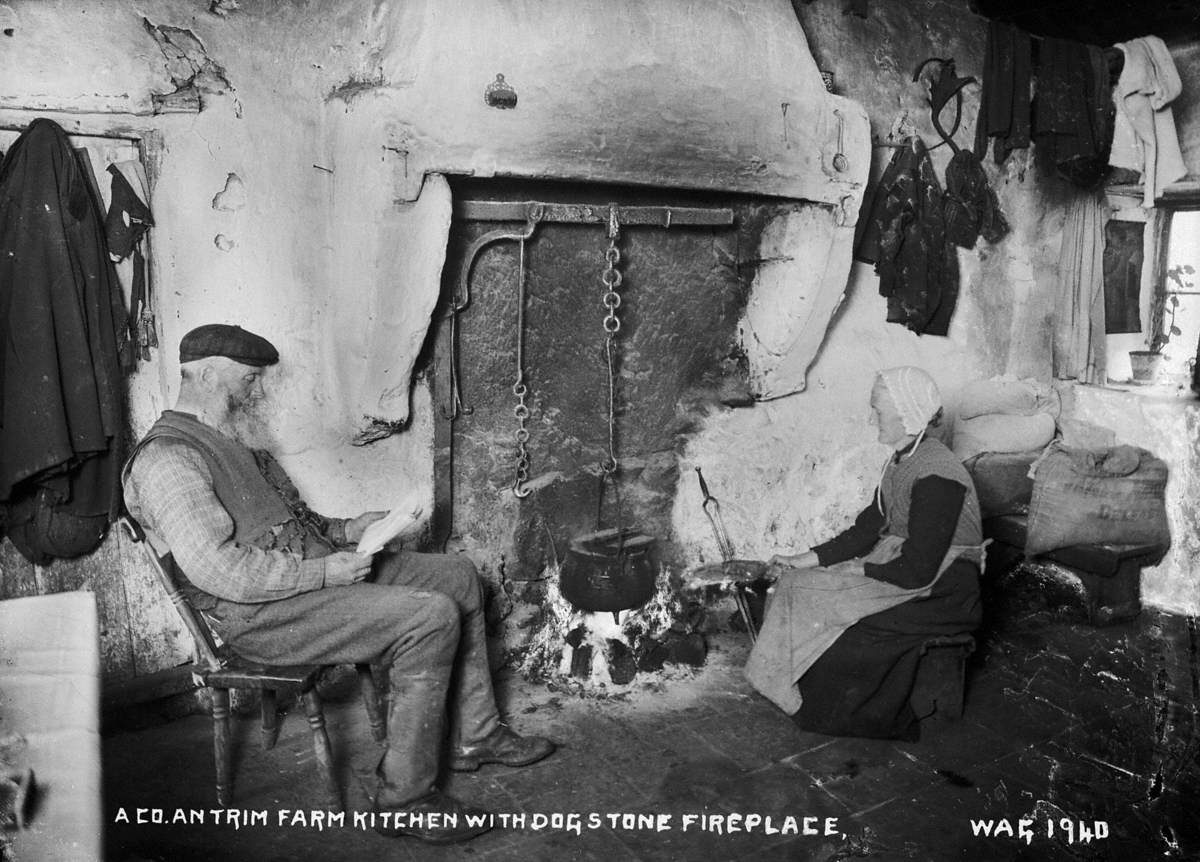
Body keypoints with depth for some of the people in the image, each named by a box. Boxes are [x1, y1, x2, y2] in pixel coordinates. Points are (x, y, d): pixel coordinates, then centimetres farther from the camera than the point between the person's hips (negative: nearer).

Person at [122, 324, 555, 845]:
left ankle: (475, 736, 13)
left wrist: (346, 529, 9)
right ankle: (402, 799, -14)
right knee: (432, 617, -25)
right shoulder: (166, 459, -16)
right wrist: (323, 572, -22)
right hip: (265, 615, -10)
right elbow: (218, 571, -26)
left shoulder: (226, 441, 18)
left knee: (457, 577, 6)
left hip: (318, 572, 10)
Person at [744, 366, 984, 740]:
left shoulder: (936, 477, -24)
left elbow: (919, 570, -25)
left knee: (826, 610, -17)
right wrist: (807, 559, 3)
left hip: (938, 594, -9)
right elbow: (868, 527, 10)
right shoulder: (902, 462, 6)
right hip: (898, 565, 9)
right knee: (798, 585, -3)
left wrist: (862, 571, -12)